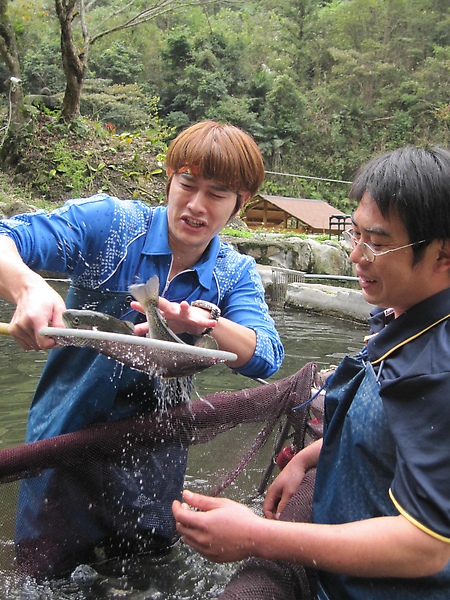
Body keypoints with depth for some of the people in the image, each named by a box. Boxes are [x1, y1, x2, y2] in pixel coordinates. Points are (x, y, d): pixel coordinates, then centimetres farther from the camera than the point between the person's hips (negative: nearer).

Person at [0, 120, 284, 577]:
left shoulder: (237, 274, -5)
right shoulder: (107, 222, -16)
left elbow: (265, 359, -19)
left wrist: (208, 324, -40)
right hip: (69, 433, -2)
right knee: (47, 570, 14)